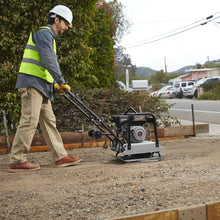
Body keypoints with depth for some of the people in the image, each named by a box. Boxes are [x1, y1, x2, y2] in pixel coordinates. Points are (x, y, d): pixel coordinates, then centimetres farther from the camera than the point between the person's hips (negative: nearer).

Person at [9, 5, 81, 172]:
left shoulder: (50, 37, 27)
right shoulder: (44, 33, -5)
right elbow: (48, 60, -17)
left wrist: (55, 84, 15)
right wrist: (61, 81, -13)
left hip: (42, 86, 10)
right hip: (32, 83, -10)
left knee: (49, 121, 7)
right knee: (29, 121, -12)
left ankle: (61, 157, 10)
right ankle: (17, 161, -6)